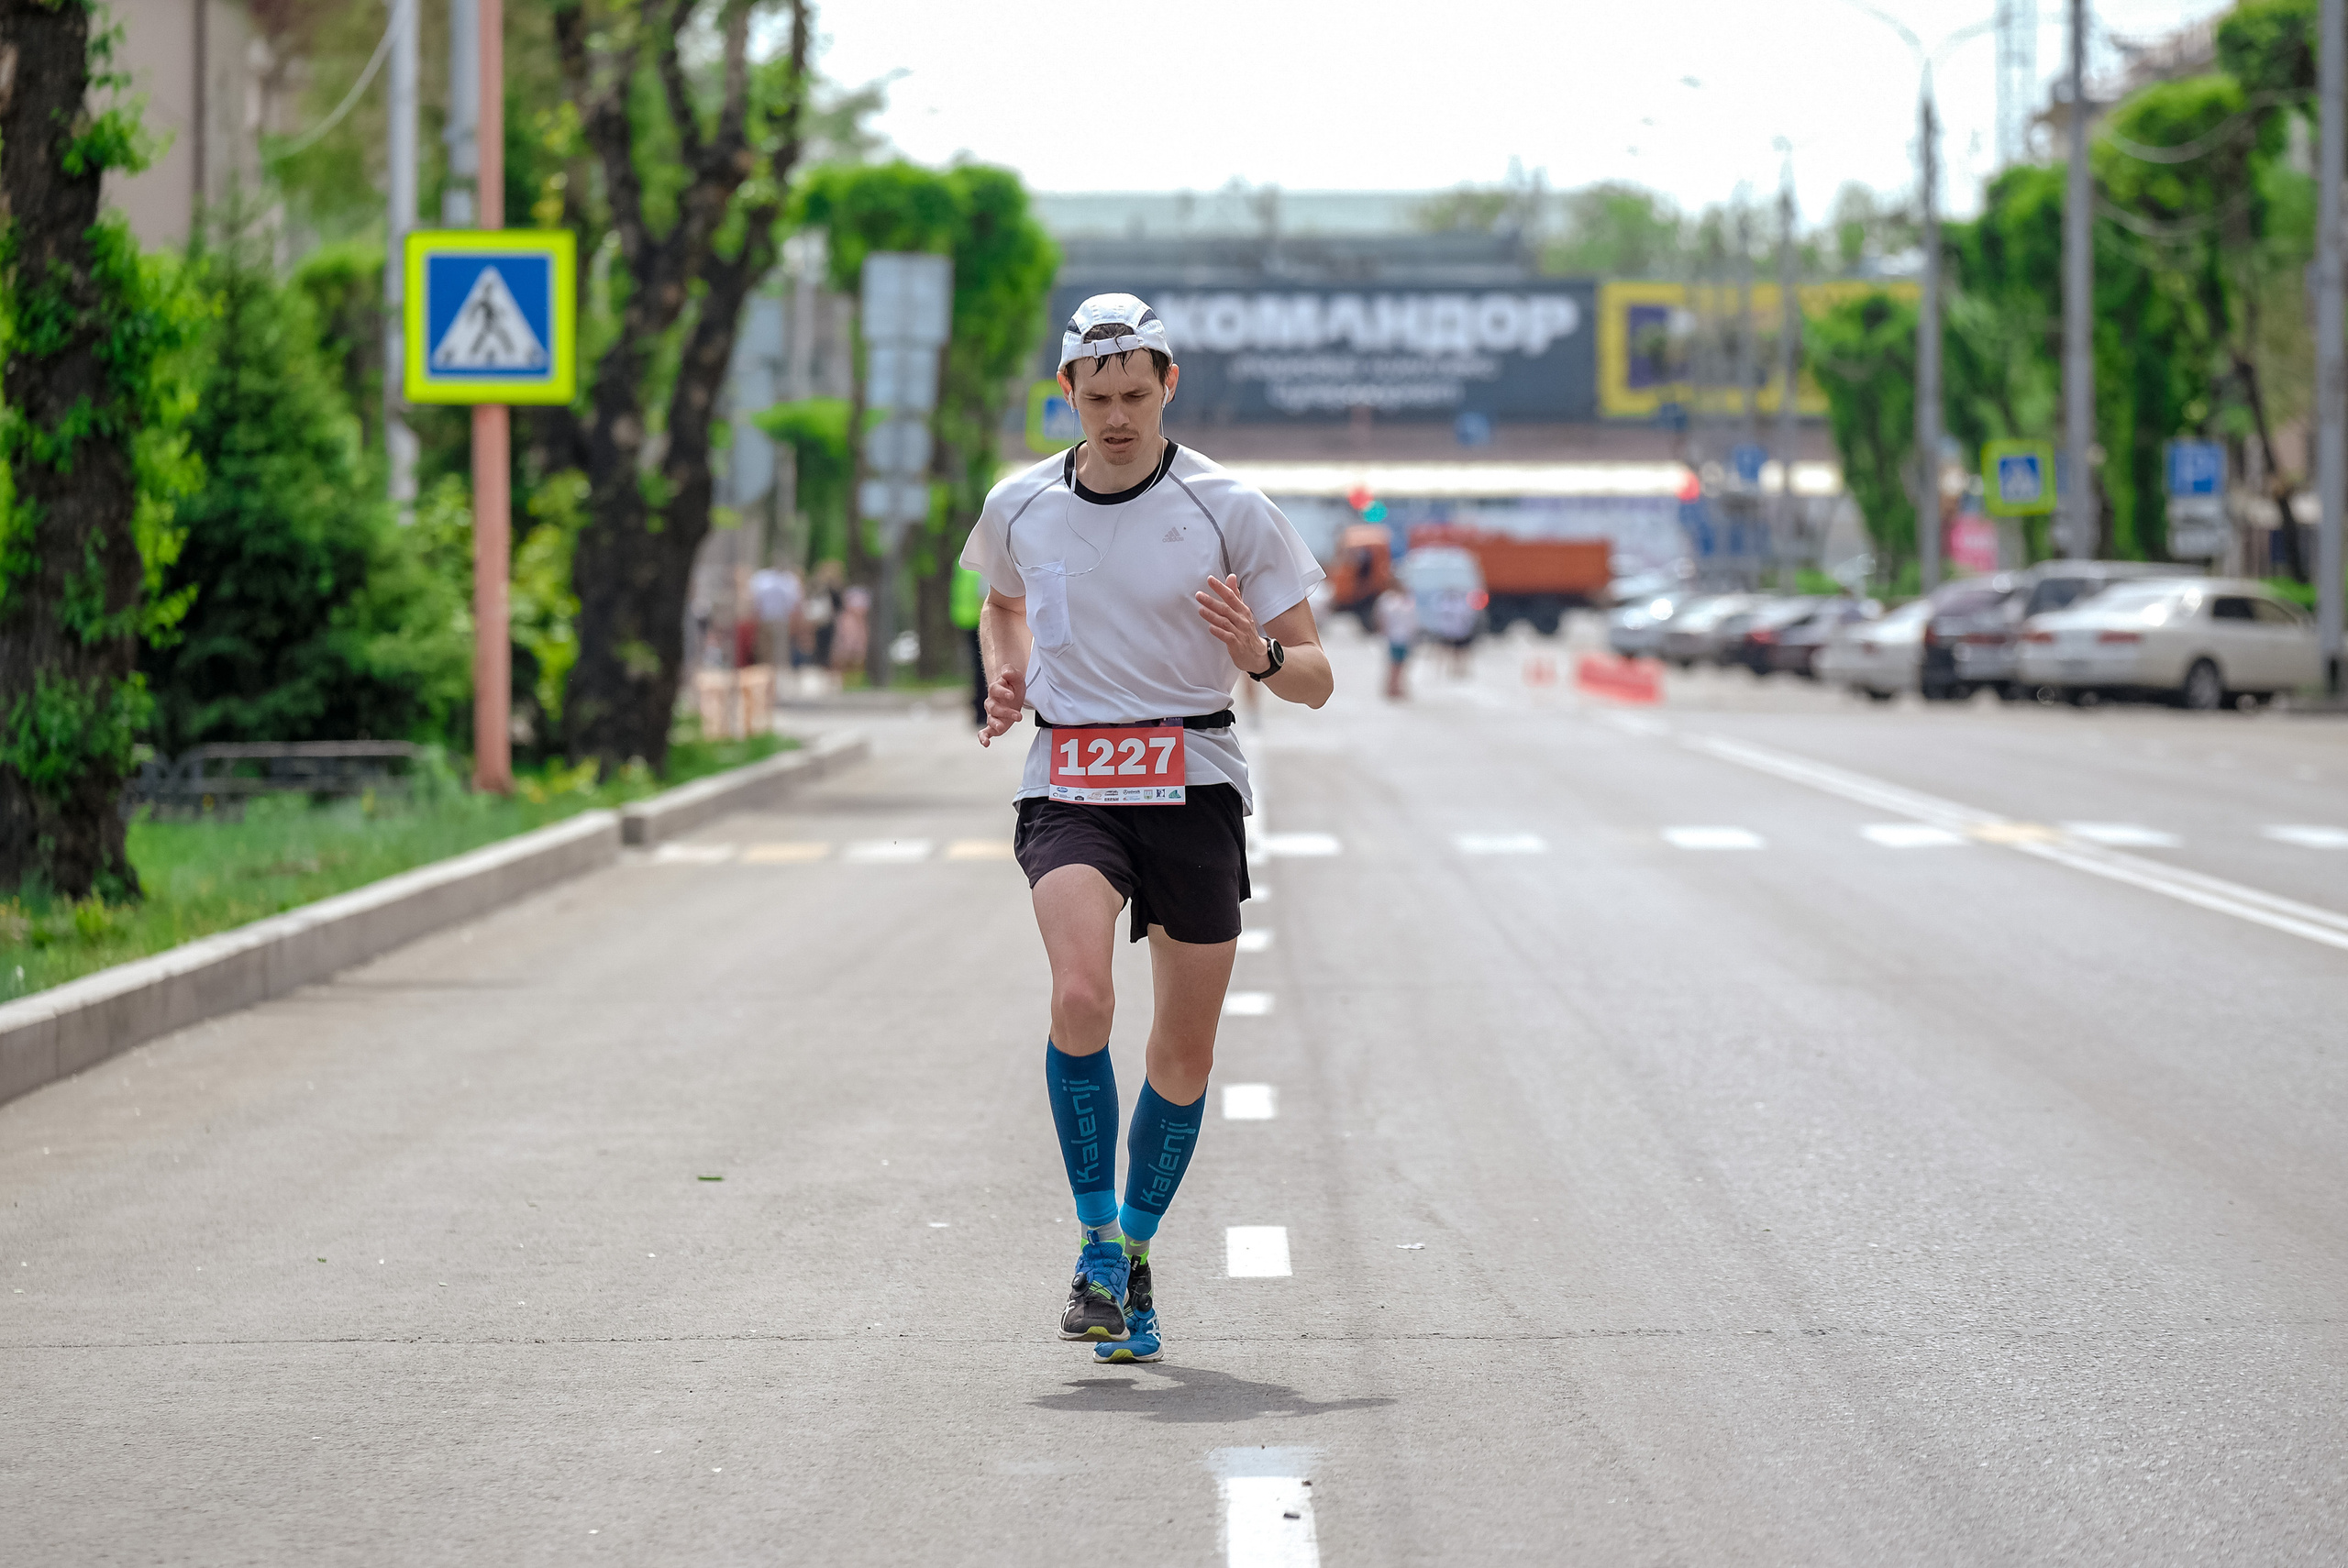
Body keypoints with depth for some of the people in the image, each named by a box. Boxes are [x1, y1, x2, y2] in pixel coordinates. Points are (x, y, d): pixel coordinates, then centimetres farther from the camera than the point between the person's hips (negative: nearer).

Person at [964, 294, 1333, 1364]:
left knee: (1184, 1051, 5)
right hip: (1066, 788, 0)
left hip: (1193, 784, 0)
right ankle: (1096, 1246, -11)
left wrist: (1261, 655, -24)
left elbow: (1315, 678, -1)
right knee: (1081, 998, -25)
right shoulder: (1020, 507, 4)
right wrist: (1006, 677, 6)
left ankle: (1135, 1253, 27)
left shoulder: (1230, 511, -4)